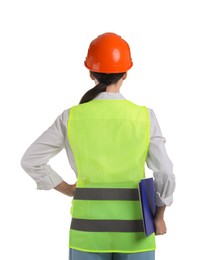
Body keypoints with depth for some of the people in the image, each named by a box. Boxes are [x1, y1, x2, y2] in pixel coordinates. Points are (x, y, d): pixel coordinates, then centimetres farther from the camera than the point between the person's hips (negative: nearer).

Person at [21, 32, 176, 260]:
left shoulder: (72, 117, -6)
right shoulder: (144, 116, -8)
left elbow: (30, 160, -2)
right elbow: (164, 174, -7)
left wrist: (67, 189, 9)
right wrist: (159, 216, 8)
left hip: (89, 223, 1)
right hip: (133, 228, -1)